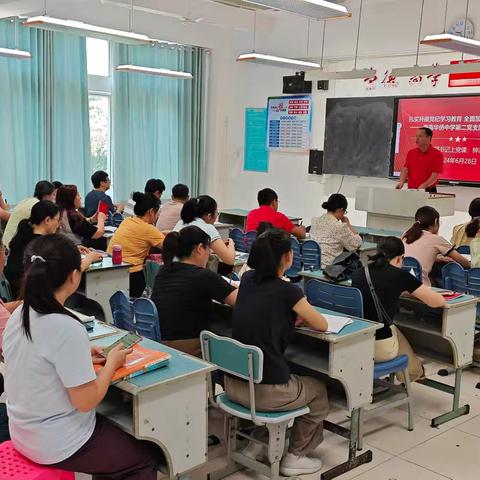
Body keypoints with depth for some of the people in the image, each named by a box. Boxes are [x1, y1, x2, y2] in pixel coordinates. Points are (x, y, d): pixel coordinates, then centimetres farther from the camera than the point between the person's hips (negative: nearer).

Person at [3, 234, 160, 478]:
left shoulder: (19, 315, -4)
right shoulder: (66, 328, -29)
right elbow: (86, 401, -24)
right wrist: (112, 362, -10)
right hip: (58, 446, -8)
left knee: (112, 425, 30)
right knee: (147, 457, 13)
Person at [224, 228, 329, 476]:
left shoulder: (247, 279, 5)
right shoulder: (288, 291, -13)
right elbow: (322, 325, 3)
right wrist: (300, 314, 20)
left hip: (232, 384, 7)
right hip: (266, 392, -6)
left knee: (292, 377, 36)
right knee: (318, 391, 24)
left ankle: (257, 443, 33)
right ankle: (294, 457, 27)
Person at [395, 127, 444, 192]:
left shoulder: (437, 154, -7)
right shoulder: (411, 153, 9)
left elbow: (434, 176, -14)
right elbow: (405, 169, 4)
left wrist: (422, 186, -28)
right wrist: (401, 182, -15)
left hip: (428, 191, -4)